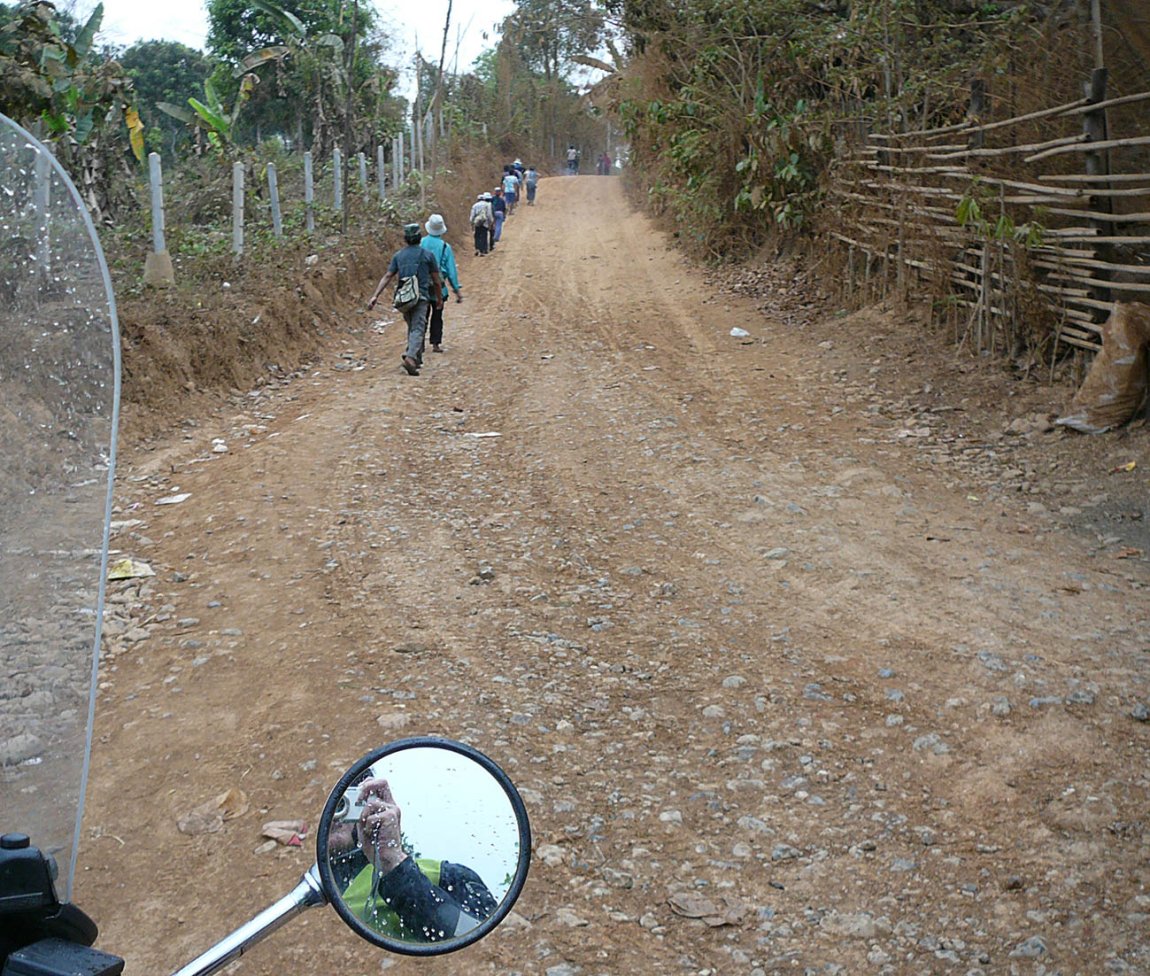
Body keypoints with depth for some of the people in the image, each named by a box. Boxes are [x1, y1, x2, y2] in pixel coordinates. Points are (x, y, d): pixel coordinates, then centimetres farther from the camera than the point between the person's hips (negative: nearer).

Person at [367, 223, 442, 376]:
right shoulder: (427, 255, 1)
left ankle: (417, 358, 25)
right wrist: (439, 298, 18)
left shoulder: (398, 256, 8)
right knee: (417, 329, -9)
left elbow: (387, 277, 0)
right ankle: (410, 357, -29)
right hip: (421, 297, -4)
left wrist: (375, 296, -1)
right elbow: (436, 280, 4)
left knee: (412, 328, 20)